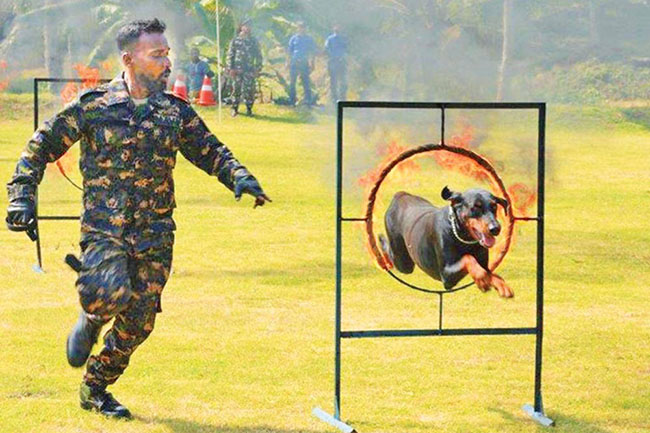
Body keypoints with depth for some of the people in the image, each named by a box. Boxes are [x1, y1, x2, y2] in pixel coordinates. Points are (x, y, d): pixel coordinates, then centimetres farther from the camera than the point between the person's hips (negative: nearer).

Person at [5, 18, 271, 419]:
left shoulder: (176, 112, 8)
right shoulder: (93, 105, -2)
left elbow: (210, 151, 17)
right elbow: (42, 146, 6)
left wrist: (239, 176, -3)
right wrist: (22, 197, -1)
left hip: (154, 234, 4)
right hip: (104, 226, -4)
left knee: (138, 322, 2)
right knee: (111, 293, -29)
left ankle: (95, 389, 23)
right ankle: (91, 320, 9)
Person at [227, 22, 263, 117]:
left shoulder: (254, 41, 11)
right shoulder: (235, 40, 7)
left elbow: (259, 55, 12)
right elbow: (230, 55, 6)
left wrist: (258, 68, 2)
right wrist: (230, 68, -2)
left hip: (250, 70, 1)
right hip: (237, 69, -1)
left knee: (249, 89, -2)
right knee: (236, 89, -1)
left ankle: (249, 109, 6)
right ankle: (235, 108, 8)